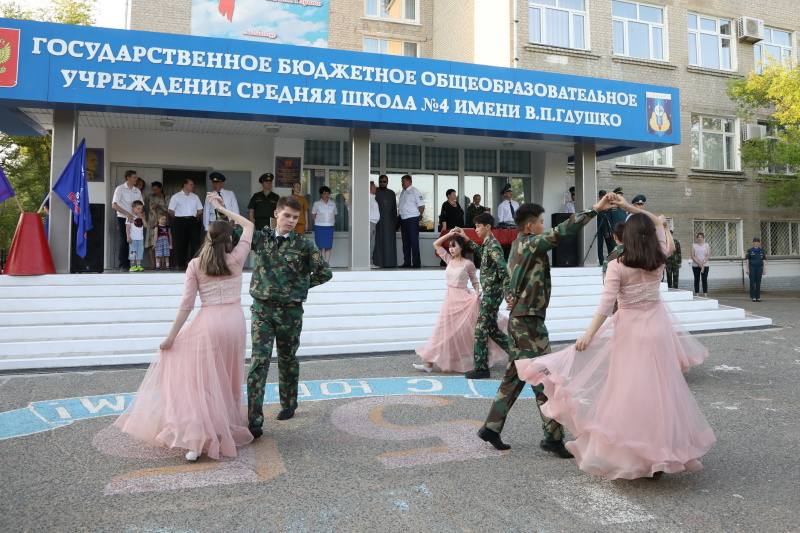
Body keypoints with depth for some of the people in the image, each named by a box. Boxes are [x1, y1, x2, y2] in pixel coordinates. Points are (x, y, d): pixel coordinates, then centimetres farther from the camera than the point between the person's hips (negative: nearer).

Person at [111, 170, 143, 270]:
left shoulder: (137, 191, 13)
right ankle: (123, 265, 1)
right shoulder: (120, 189, -2)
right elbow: (114, 205, -9)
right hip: (123, 218, -4)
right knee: (124, 241, -4)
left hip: (134, 219, 4)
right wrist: (127, 213, -19)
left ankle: (130, 264, 7)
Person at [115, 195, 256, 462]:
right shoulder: (236, 259, 0)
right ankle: (225, 430, 26)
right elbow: (249, 226, 16)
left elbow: (186, 305, -5)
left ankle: (196, 439, -6)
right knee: (227, 381, 16)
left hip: (208, 323, -2)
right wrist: (223, 209, 23)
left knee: (201, 381, 4)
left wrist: (170, 337, 1)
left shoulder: (195, 265, -1)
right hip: (235, 322, 2)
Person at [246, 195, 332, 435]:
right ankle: (254, 419, -7)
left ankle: (288, 404, 35)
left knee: (287, 359, 14)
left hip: (291, 311, 0)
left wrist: (301, 286, 2)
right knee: (259, 360, -7)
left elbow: (325, 272, -1)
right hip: (262, 309, 1)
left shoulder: (303, 244, -2)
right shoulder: (260, 238, 4)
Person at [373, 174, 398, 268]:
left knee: (390, 242, 0)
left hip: (389, 221, 3)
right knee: (379, 242, -6)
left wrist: (396, 222, 11)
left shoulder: (391, 193, 16)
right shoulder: (375, 192, 6)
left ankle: (390, 262, 1)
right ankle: (379, 262, -6)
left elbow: (394, 208, 16)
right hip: (378, 221, -3)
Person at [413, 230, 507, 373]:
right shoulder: (449, 260, 7)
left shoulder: (468, 264, -6)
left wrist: (477, 292, -17)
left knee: (468, 331, 4)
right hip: (449, 298, 5)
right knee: (443, 330, 4)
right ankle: (428, 363, 3)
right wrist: (450, 233, 2)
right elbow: (436, 244, 8)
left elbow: (475, 281, 1)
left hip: (463, 299, -5)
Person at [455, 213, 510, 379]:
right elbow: (480, 252, 36)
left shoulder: (493, 245, -17)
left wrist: (508, 293, -30)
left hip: (492, 292, -10)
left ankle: (481, 368, 5)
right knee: (492, 328, 16)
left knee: (481, 330, -3)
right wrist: (466, 238, 33)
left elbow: (504, 270, -25)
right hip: (490, 292, 10)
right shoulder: (487, 244, 11)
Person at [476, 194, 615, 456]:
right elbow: (561, 232, -24)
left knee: (514, 377, 14)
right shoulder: (530, 244, -13)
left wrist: (511, 298, 5)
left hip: (518, 319, 10)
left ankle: (491, 427, 18)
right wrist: (595, 209, -22)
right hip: (529, 321, -10)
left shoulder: (518, 247, 16)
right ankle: (553, 437, 6)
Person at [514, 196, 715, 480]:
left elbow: (605, 306, -15)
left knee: (629, 392, 4)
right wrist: (629, 207, 13)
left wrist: (588, 335, -11)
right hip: (658, 328, 3)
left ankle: (628, 457, 14)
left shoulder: (617, 266, -10)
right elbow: (660, 222, 18)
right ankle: (661, 456, 16)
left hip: (629, 330, -3)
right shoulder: (660, 260, 1)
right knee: (659, 389, 8)